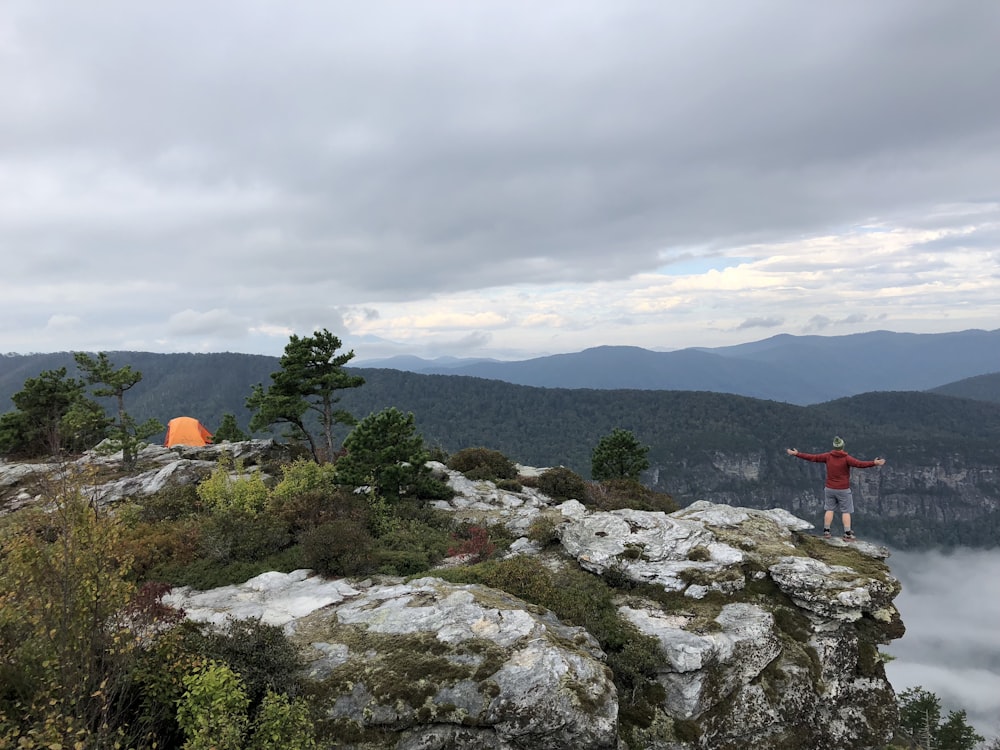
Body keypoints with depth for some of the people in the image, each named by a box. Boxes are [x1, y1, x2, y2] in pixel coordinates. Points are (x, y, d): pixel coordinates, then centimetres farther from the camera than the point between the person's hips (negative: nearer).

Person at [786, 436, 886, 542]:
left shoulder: (828, 456, -6)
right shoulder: (846, 458, -15)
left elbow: (812, 457, -4)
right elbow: (859, 464, -28)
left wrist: (796, 454, 3)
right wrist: (874, 463, -34)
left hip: (829, 489, 3)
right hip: (843, 490, -3)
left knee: (829, 509, 13)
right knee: (846, 512, 5)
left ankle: (826, 532, 14)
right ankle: (847, 535, 4)